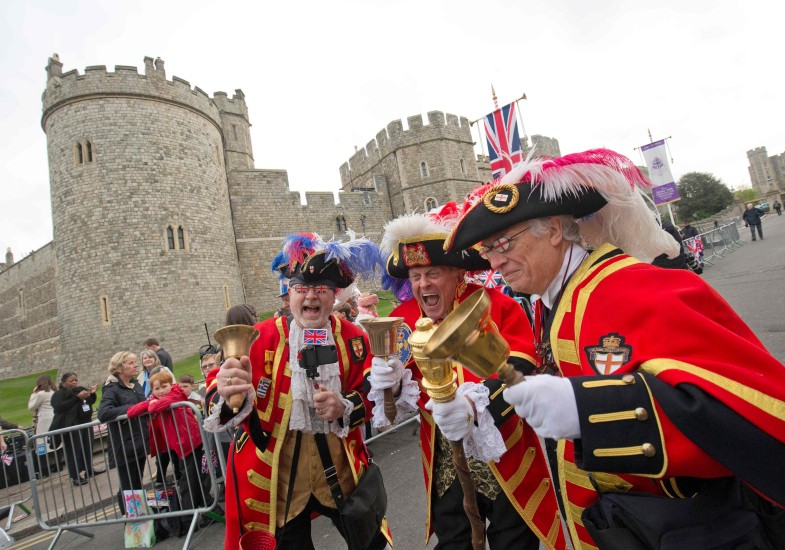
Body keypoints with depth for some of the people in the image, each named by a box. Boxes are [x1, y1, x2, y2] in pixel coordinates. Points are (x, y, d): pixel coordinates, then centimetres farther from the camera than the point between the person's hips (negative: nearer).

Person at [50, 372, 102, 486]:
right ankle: (75, 476, 1)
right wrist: (77, 398, -26)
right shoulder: (59, 394, -3)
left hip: (86, 423, 6)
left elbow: (91, 401, 21)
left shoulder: (81, 389, 12)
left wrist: (92, 393, 0)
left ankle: (89, 469, 25)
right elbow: (59, 407, -20)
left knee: (88, 447, 11)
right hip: (71, 426, -6)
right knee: (74, 451, -5)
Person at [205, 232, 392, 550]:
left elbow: (371, 394, 3)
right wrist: (227, 391, -41)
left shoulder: (353, 339, -4)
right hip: (275, 474, -2)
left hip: (340, 467, 3)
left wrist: (345, 407, -17)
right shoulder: (262, 337, -12)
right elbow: (217, 391, -17)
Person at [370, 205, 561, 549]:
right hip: (444, 468, 3)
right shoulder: (402, 322, -3)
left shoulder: (498, 308, -13)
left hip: (506, 459, -3)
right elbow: (401, 392, 1)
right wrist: (387, 382, -24)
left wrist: (474, 404, -41)